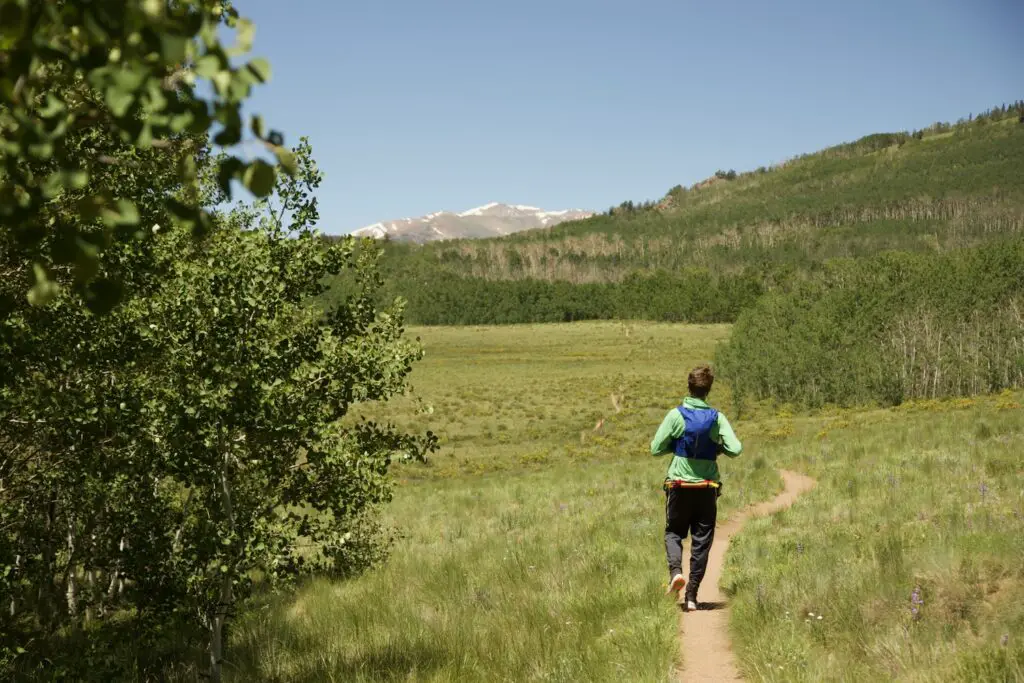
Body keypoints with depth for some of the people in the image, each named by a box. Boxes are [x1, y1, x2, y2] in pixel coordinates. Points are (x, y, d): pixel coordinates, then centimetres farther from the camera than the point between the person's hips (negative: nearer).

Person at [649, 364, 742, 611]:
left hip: (679, 485, -1)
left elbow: (656, 448, -7)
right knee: (701, 540, 9)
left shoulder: (676, 415, -9)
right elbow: (735, 449, -10)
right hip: (707, 487, 1)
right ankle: (691, 595, 7)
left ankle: (676, 571, -11)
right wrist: (716, 447, 9)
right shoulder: (717, 418, -5)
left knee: (673, 532, 16)